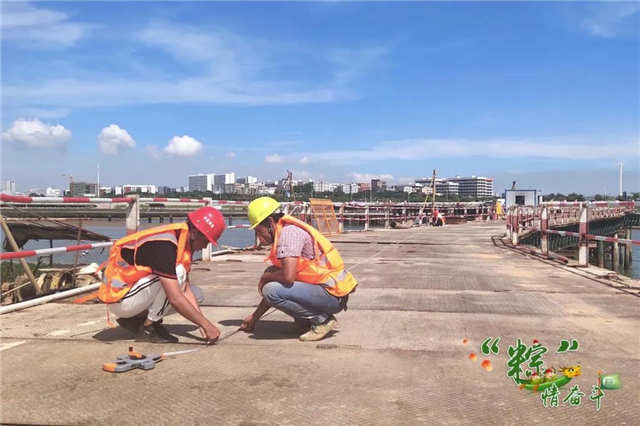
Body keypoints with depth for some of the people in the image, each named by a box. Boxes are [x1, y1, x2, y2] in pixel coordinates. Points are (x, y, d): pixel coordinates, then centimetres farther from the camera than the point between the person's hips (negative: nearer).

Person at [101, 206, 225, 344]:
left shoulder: (185, 242, 0)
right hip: (119, 299, -9)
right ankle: (147, 329, -11)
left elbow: (186, 290, 0)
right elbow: (175, 299, -32)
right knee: (178, 273, -26)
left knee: (196, 295, 5)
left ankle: (136, 319, 6)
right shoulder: (164, 245, -29)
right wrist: (206, 325, -25)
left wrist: (202, 325, -9)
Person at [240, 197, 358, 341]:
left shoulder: (289, 232, -15)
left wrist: (265, 277, -4)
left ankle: (322, 320, -6)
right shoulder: (281, 236, 17)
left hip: (332, 295, -10)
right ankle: (306, 321, 13)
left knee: (271, 290, -19)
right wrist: (254, 316, 21)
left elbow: (288, 276, -27)